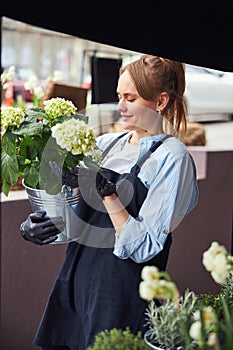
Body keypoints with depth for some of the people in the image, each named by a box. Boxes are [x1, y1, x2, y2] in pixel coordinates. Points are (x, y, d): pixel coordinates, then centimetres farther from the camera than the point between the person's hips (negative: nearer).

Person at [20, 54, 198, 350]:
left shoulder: (172, 157, -11)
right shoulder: (106, 143, 8)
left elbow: (141, 247, -17)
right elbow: (78, 210, 13)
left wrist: (105, 190, -22)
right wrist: (36, 223, -5)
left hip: (121, 296, -6)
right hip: (75, 279, 6)